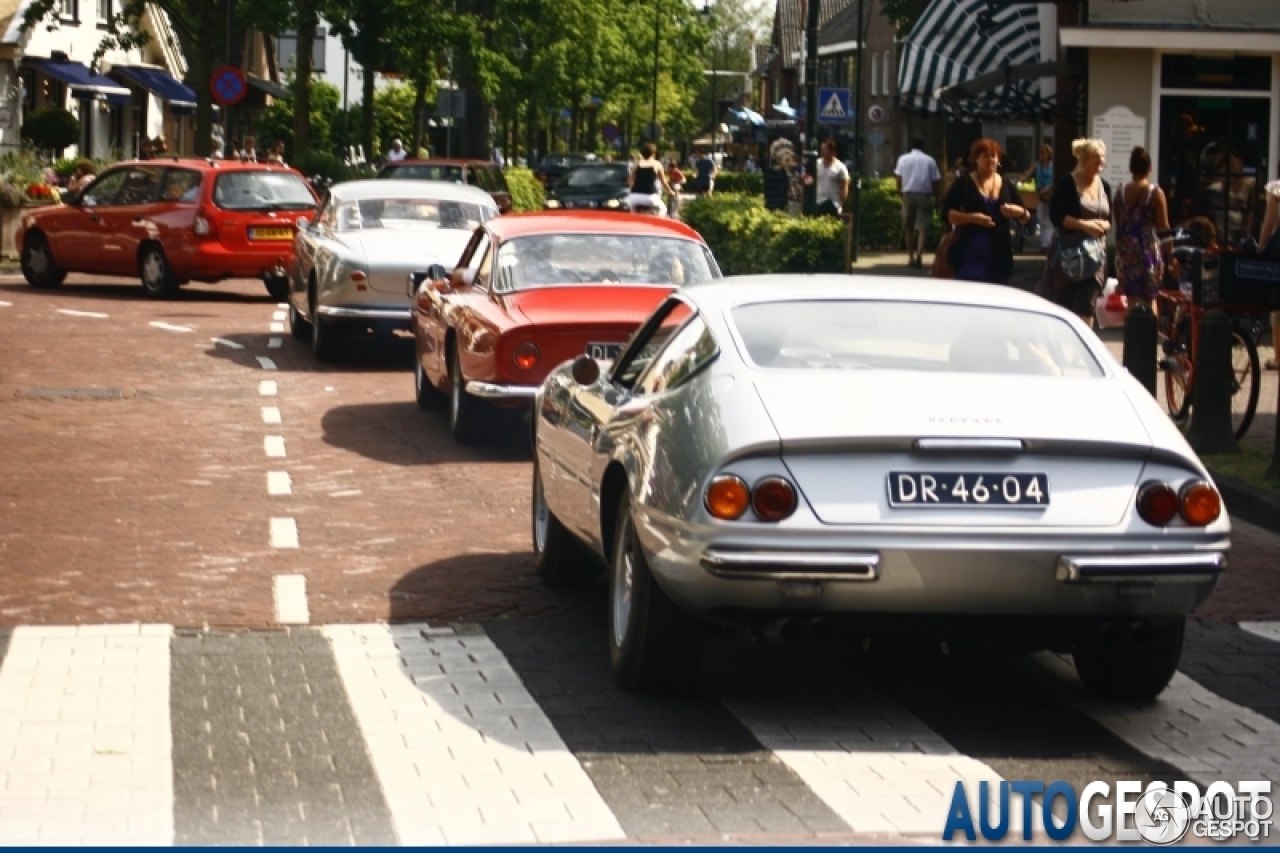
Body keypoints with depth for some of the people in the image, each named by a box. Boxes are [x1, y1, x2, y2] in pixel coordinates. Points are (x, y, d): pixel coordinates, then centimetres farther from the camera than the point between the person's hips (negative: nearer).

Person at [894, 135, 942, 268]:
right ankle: (919, 254, -20)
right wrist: (934, 192, 16)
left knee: (908, 227, 11)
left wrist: (901, 191, 11)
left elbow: (898, 178, -1)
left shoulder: (903, 159, 4)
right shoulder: (930, 161, 2)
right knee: (923, 227, -1)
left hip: (908, 194, 1)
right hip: (924, 195, -1)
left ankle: (911, 257, 12)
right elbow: (936, 181, 1)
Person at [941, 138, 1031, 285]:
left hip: (1000, 255, 4)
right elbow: (946, 213, -5)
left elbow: (1026, 218, 15)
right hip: (969, 254, -4)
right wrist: (972, 217, -18)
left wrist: (1020, 212, -9)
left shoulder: (1007, 186, 13)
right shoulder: (964, 184, 2)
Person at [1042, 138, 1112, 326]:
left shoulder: (1104, 187, 10)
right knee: (1060, 306, 1)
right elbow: (1056, 215, -13)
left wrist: (1102, 225, -10)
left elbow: (1109, 219, 14)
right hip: (1067, 251, -4)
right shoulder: (1067, 184, -7)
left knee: (1086, 309, 0)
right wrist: (1084, 224, -22)